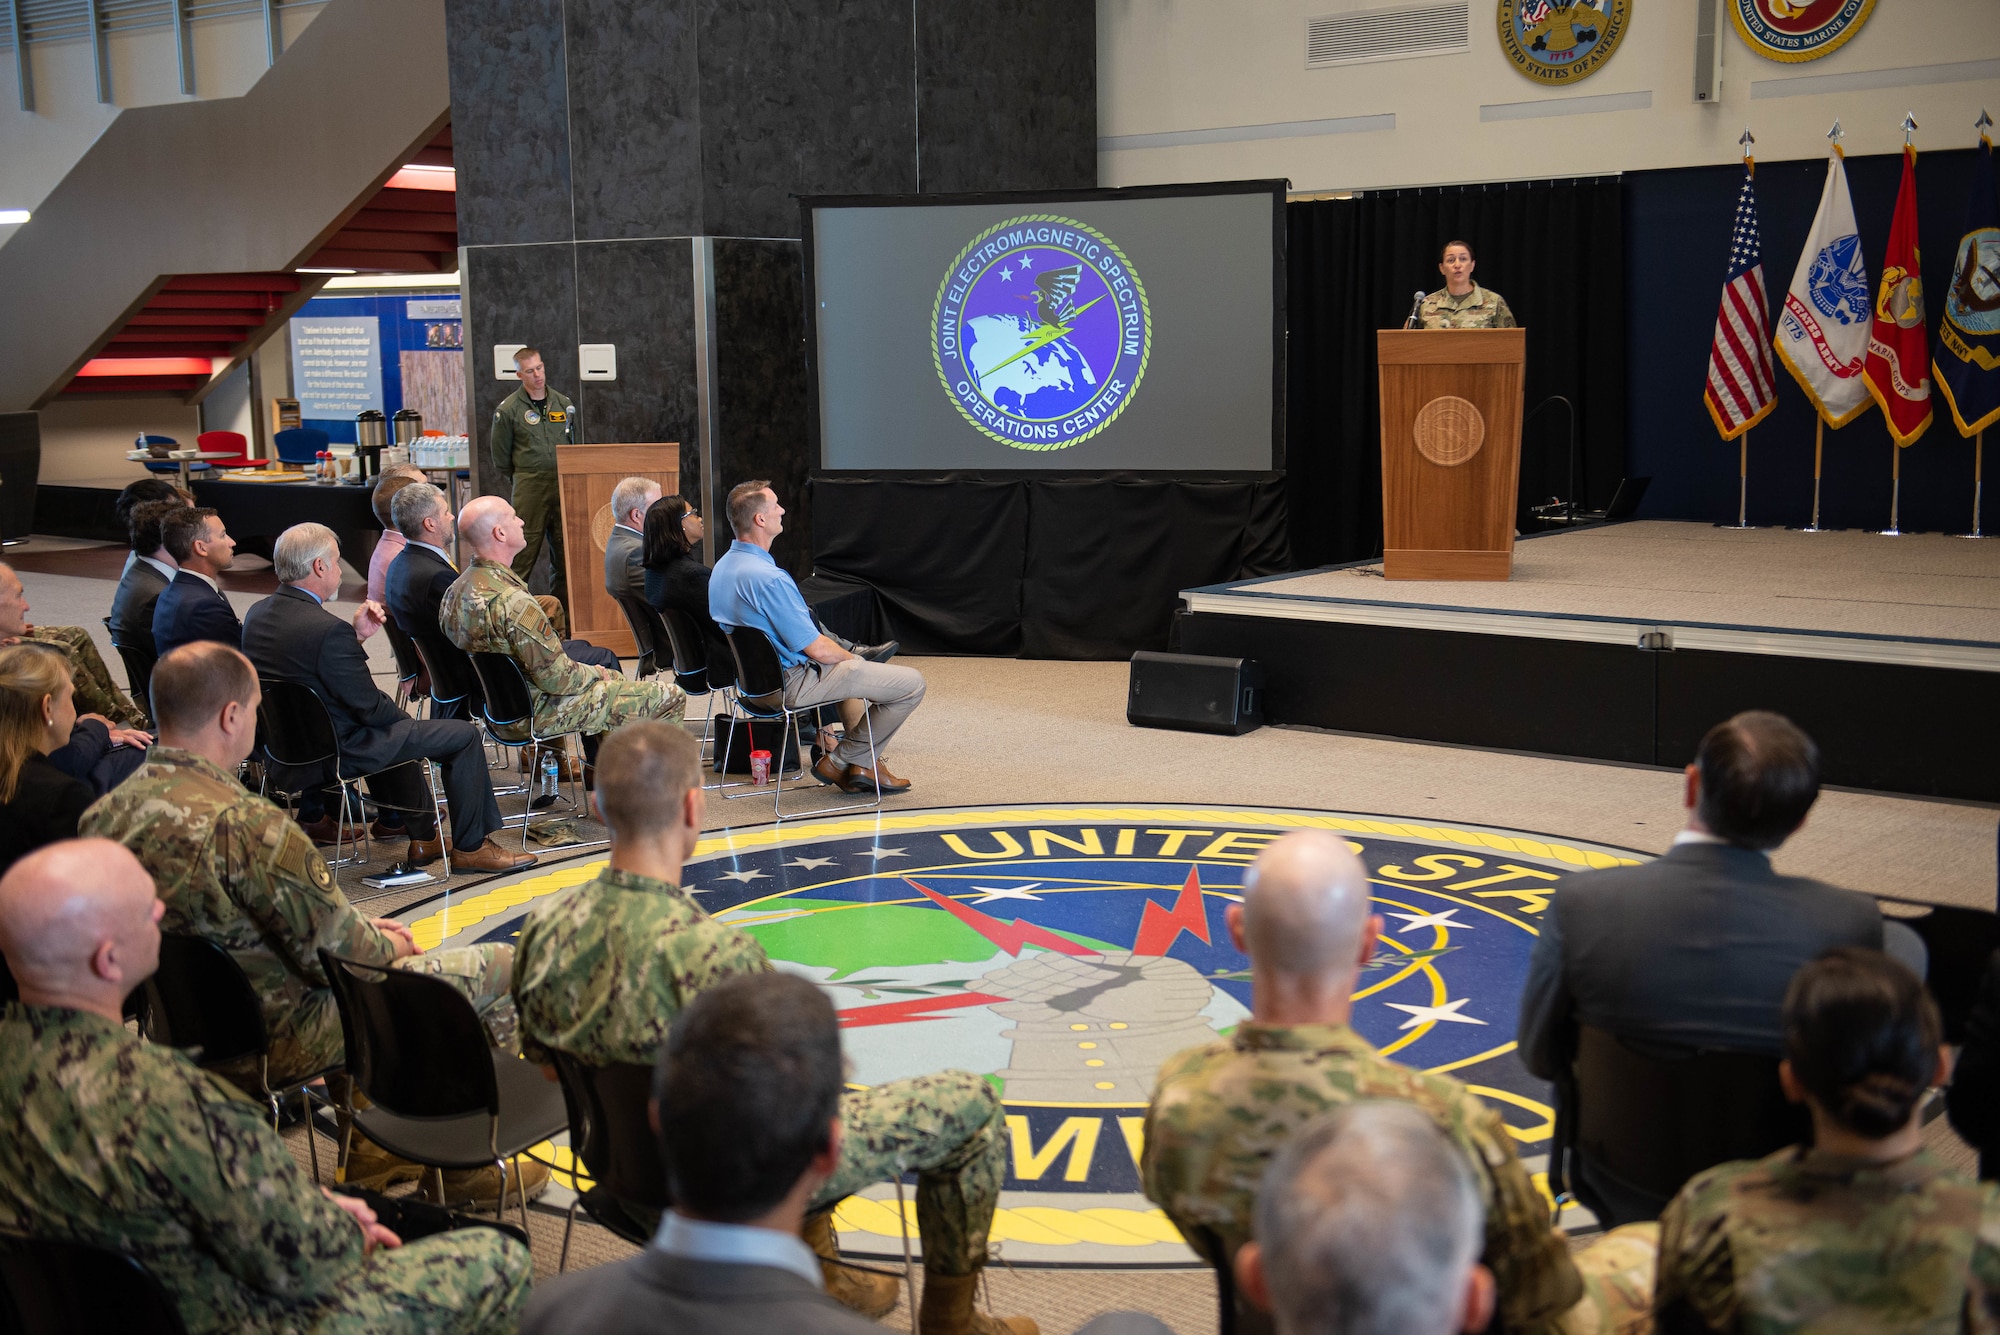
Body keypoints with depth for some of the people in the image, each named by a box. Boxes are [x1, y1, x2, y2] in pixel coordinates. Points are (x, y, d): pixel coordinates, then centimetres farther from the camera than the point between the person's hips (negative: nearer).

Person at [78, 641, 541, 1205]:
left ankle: (368, 1150, 37)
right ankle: (462, 1164, 20)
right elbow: (339, 955, -22)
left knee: (369, 936, 32)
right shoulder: (248, 827, -31)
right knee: (499, 966, 3)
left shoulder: (104, 814, -6)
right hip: (275, 1045, -8)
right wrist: (388, 945, 2)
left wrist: (364, 929, 8)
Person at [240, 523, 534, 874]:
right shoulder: (328, 630, -27)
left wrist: (355, 632, 5)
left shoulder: (256, 615, 0)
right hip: (334, 756, -10)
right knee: (463, 735, -1)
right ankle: (470, 847, 12)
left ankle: (424, 837, 40)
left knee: (395, 726, 35)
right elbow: (371, 708, -19)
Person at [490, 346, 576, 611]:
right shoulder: (508, 409, 0)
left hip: (563, 486, 4)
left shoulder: (564, 404, 11)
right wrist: (520, 483, 6)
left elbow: (577, 444, 18)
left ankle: (563, 609, 12)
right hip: (529, 487, -4)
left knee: (564, 550, 5)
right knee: (523, 551, -7)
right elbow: (501, 457, 4)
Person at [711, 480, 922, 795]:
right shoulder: (768, 578, -28)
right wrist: (851, 658, -1)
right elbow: (816, 649, -23)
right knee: (912, 683, -7)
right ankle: (838, 762, 7)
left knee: (848, 661, 36)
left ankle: (860, 763, 29)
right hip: (793, 683, -10)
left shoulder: (722, 567, 3)